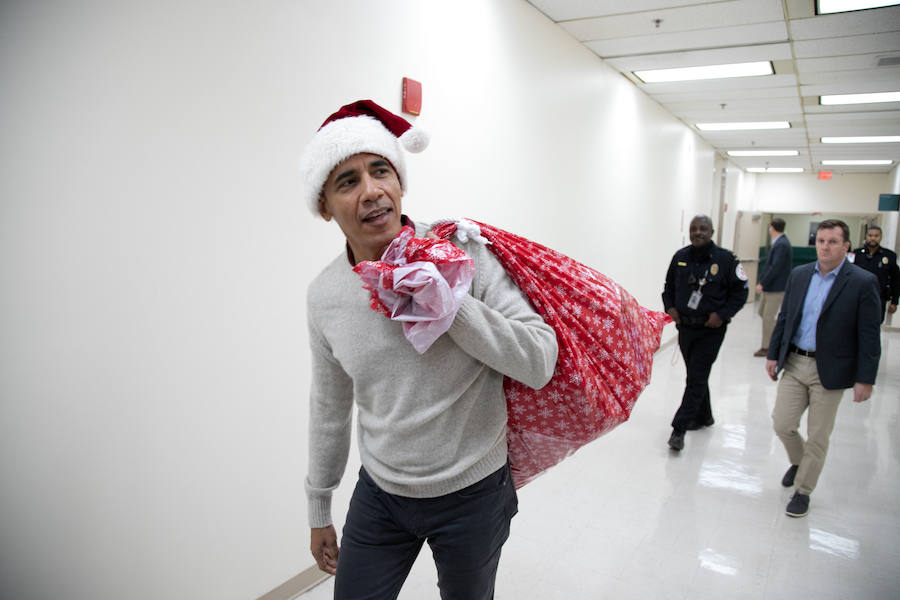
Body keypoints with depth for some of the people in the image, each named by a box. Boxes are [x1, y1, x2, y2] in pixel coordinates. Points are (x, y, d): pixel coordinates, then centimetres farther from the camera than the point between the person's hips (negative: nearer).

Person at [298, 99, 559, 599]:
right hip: (379, 493, 3)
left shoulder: (462, 253, -17)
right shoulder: (323, 295, -5)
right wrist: (318, 508, 15)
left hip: (472, 493, -2)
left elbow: (540, 362, -19)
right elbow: (329, 406, 7)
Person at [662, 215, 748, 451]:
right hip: (685, 327, 5)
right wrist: (670, 307, -1)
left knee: (696, 378, -7)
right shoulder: (680, 257, 4)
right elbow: (669, 286, 15)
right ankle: (703, 416, 38)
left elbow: (740, 291, -4)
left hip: (710, 330, -5)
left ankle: (679, 428, -5)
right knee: (695, 375, 18)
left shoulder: (725, 259, -8)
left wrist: (722, 314, -14)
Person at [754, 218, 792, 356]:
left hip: (776, 288, -10)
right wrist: (762, 281, 12)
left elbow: (775, 267, -24)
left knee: (768, 317, -1)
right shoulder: (779, 242, 11)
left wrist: (762, 284, -20)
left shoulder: (781, 245, -20)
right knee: (762, 312, 17)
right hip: (769, 286, 10)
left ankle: (766, 347, 9)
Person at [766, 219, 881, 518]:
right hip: (794, 364, 4)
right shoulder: (799, 275, 5)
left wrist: (865, 379, -11)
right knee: (782, 424, 5)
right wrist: (773, 354, 9)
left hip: (830, 371, -4)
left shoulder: (863, 282, -9)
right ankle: (799, 461, 37)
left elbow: (869, 336, -9)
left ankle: (803, 491, 23)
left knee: (818, 436, 6)